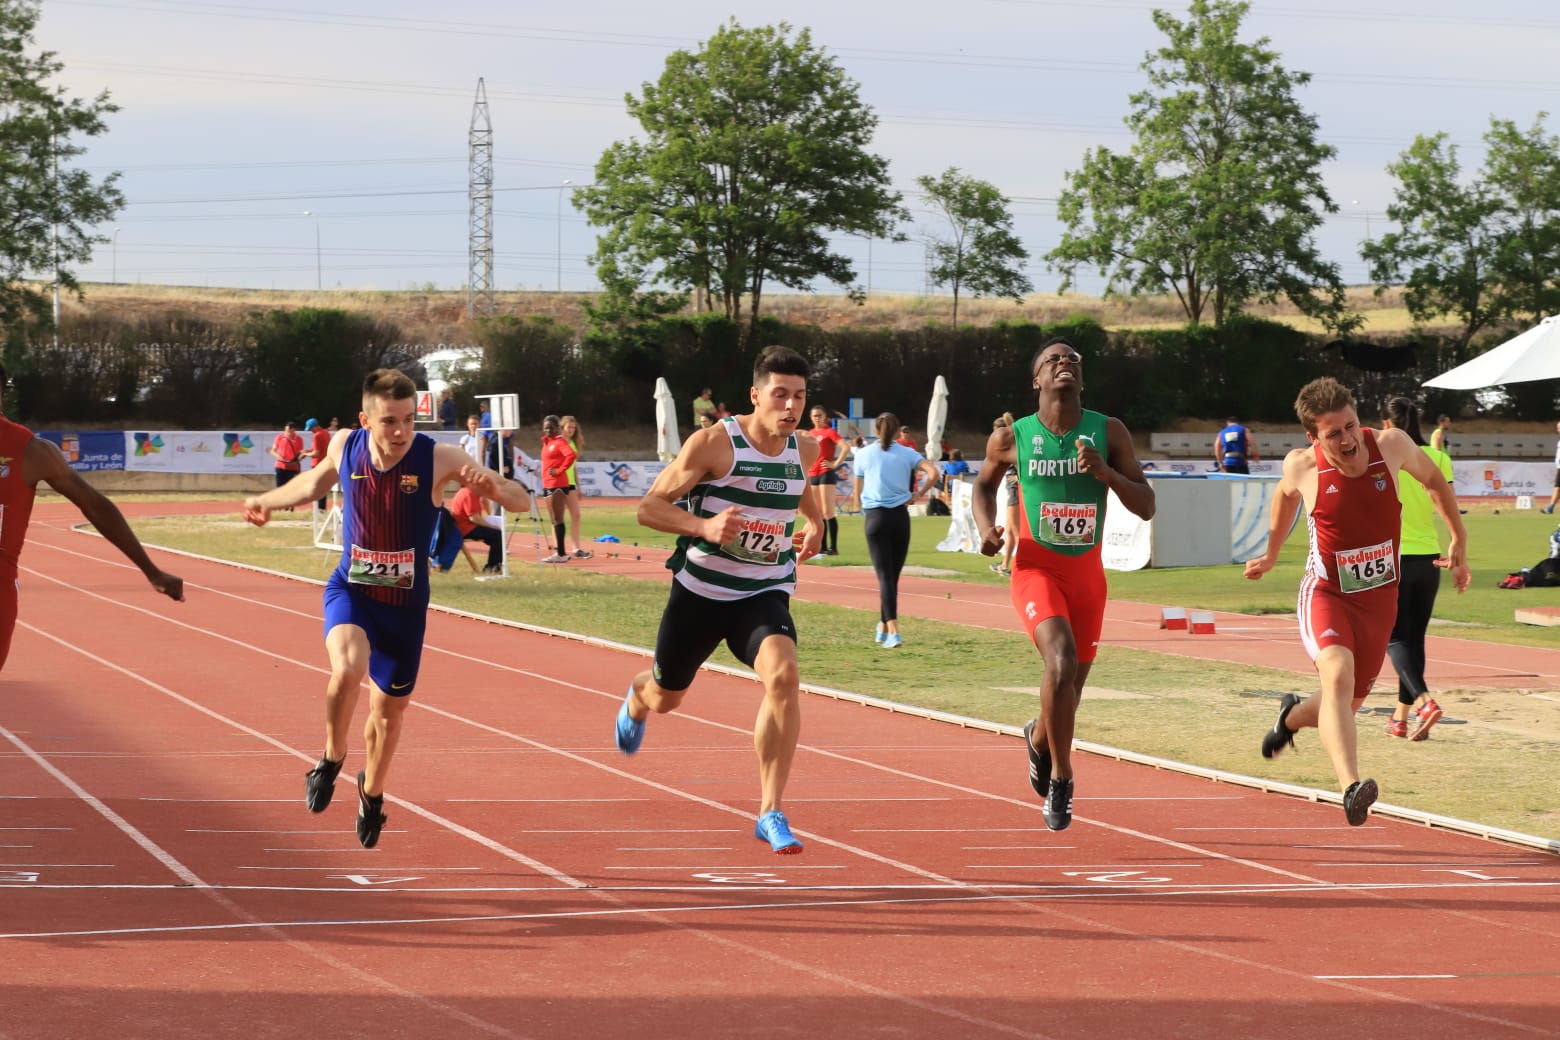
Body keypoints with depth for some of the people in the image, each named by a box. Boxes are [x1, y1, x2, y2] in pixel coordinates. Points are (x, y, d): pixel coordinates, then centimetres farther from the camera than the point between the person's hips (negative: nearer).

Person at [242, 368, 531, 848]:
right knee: (348, 668, -31)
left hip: (404, 605, 0)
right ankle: (331, 759, -3)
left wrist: (492, 484, -40)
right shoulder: (345, 446, -11)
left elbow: (521, 501, -21)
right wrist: (271, 500, 14)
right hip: (350, 591, 0)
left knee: (389, 710, 15)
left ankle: (371, 793, 46)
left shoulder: (438, 458, -20)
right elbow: (317, 480, 16)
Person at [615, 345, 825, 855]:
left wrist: (815, 521, 7)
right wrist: (704, 526, -32)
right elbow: (650, 506, -16)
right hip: (700, 591, -2)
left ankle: (771, 813, -23)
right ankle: (636, 701, 61)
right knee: (665, 697, 18)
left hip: (765, 596, 2)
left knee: (783, 676, -28)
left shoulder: (804, 451, 0)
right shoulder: (713, 444, -17)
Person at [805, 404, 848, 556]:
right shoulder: (810, 433, 14)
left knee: (828, 512, -11)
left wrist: (836, 464, -16)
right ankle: (822, 547, 14)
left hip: (826, 474, -8)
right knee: (818, 513, 9)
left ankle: (833, 547, -11)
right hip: (812, 474, 8)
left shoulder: (829, 432, -7)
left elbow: (846, 447, -19)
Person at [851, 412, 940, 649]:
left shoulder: (863, 454, 3)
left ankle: (893, 632, -18)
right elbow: (933, 473, -9)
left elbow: (858, 493, 7)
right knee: (893, 574, 14)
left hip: (874, 517, -2)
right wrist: (917, 496, 3)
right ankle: (883, 627, 26)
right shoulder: (907, 454, 4)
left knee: (885, 575, -5)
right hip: (900, 516, 2)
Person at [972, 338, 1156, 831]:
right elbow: (985, 482, 16)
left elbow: (1146, 507, -2)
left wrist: (1106, 473, -19)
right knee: (1062, 661, -27)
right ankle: (1061, 778, -16)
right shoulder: (1011, 438, -4)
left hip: (1087, 573, 3)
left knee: (1072, 683, 12)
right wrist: (985, 527, -4)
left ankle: (1039, 738, 49)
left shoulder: (1109, 433, -2)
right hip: (1036, 568, -3)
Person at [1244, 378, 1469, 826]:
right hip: (1326, 595, -3)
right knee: (1338, 673, -32)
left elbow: (1434, 479, 10)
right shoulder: (1302, 466, -14)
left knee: (1346, 708, 14)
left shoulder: (1392, 445, -12)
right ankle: (1351, 789, -45)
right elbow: (1285, 493, 12)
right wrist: (1271, 554, 25)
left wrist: (1459, 542, 16)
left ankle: (1293, 715, 50)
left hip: (1379, 600, 3)